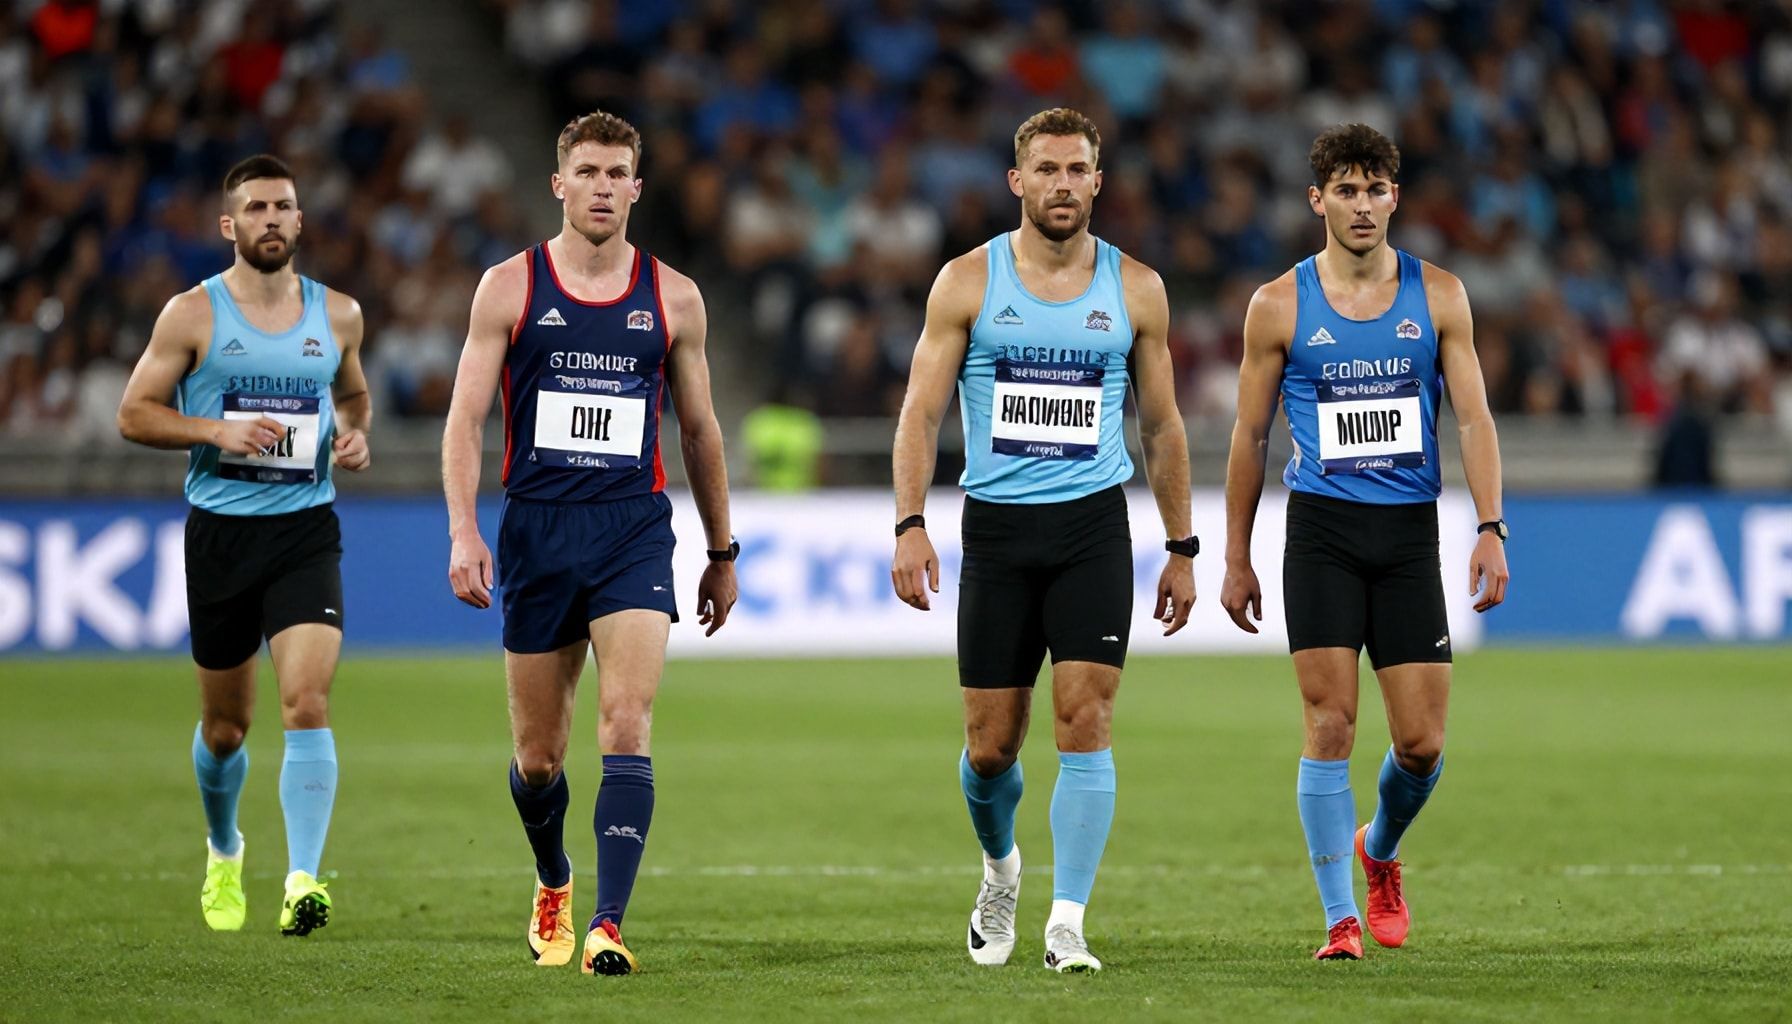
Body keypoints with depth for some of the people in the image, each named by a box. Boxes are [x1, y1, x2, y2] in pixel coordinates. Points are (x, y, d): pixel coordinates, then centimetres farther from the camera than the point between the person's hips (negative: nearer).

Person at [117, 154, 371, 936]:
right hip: (221, 532, 0)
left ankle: (304, 881, -23)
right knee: (225, 726, 11)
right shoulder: (192, 315, -2)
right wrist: (217, 432, -16)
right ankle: (223, 851, 39)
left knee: (307, 703, -19)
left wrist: (355, 435, 1)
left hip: (307, 532, 0)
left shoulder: (337, 315, 6)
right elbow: (134, 413, -1)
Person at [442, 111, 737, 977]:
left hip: (634, 531, 0)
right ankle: (552, 885, 36)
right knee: (537, 756, 8)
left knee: (626, 728, -17)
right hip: (536, 531, 0)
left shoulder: (673, 298, 6)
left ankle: (608, 925, -21)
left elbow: (699, 431, 15)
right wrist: (463, 533, -13)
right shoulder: (510, 288, 2)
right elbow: (465, 418, -1)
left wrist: (722, 552, 17)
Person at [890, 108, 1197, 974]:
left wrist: (1181, 549, 10)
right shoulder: (968, 282, 1)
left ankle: (1068, 924, -10)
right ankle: (999, 866, 35)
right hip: (996, 528, 0)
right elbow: (921, 413, 0)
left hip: (1094, 526, 0)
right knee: (990, 746, 4)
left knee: (1085, 723, -12)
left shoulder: (1135, 288, 5)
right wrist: (910, 525, -11)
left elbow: (1162, 426, 11)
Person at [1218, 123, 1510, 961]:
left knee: (1422, 742, 0)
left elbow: (1473, 415, 3)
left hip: (1409, 535, 1)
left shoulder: (1438, 296, 5)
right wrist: (1236, 559, 7)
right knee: (1330, 726, -10)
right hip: (1321, 528, -1)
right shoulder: (1280, 306, 2)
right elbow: (1250, 435, 8)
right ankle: (1340, 918, -5)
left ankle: (1379, 854, 31)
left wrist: (1490, 529, -9)